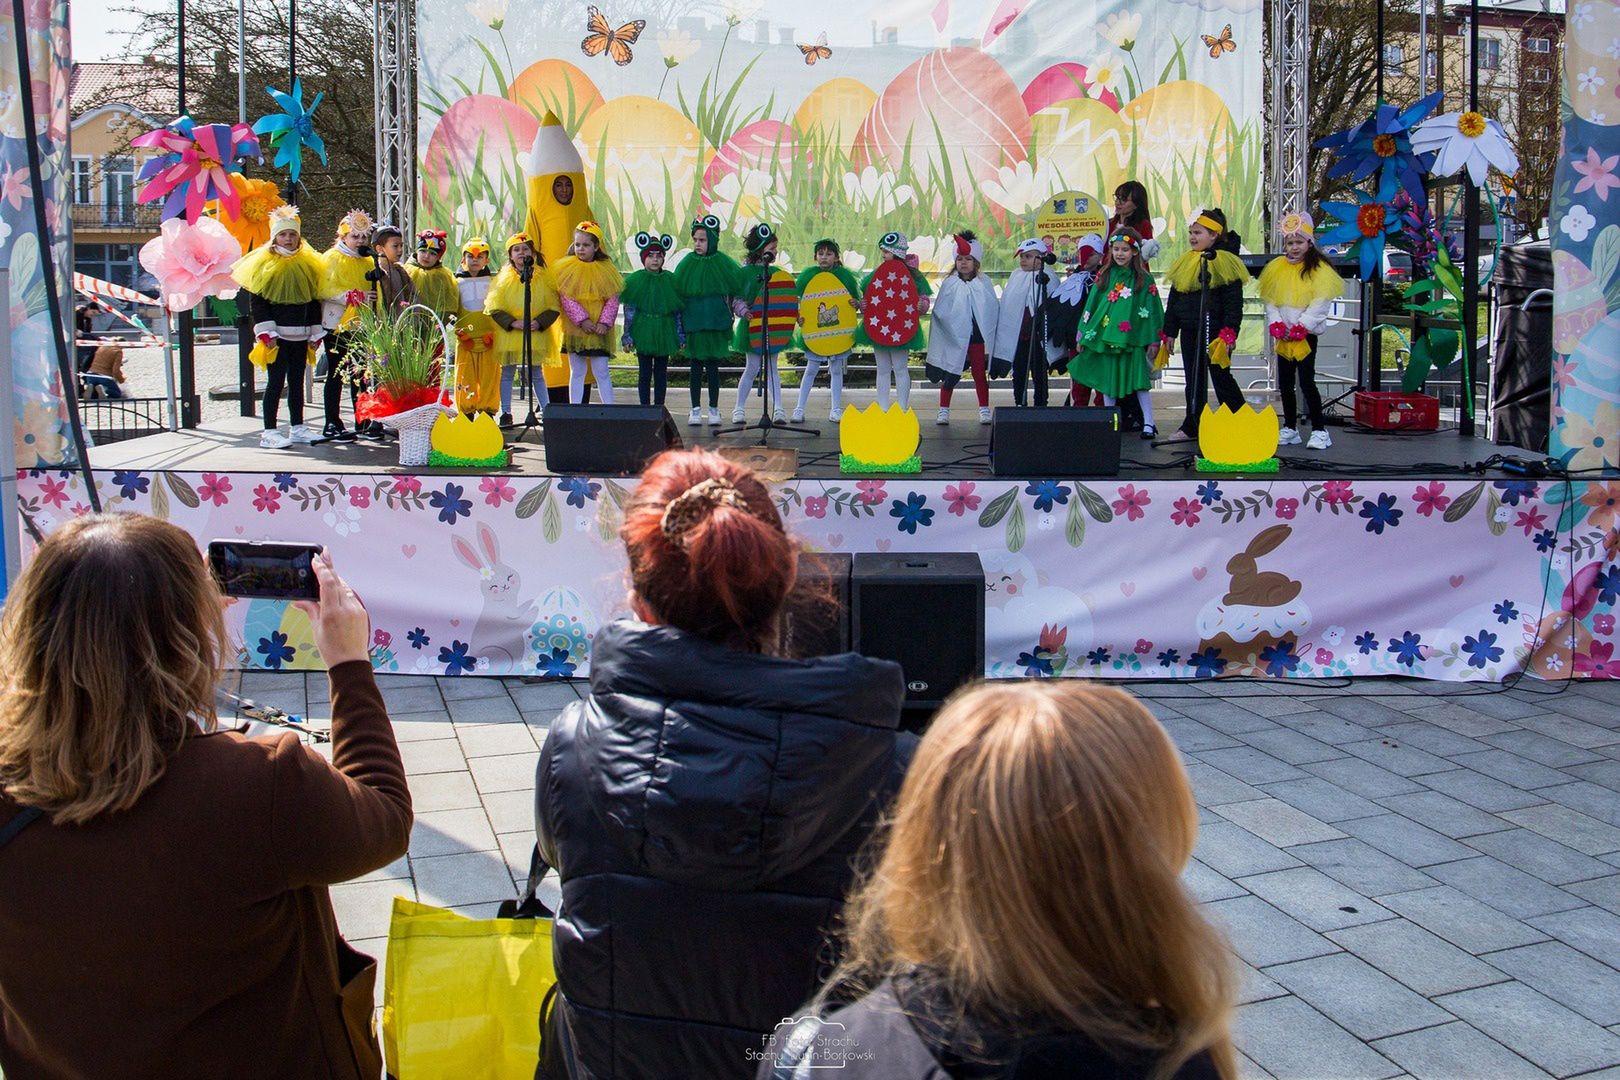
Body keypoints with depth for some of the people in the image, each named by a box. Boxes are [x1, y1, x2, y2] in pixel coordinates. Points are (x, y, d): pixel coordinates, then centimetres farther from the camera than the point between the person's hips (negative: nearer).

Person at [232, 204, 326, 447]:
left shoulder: (307, 264, 12)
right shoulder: (264, 263, -3)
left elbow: (314, 301, 15)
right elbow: (256, 303, -7)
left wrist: (316, 333, 10)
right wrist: (267, 333, -14)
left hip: (300, 335, 5)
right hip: (277, 335, -5)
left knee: (297, 381, 10)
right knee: (276, 381, -6)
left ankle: (298, 428, 17)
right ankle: (269, 432, -2)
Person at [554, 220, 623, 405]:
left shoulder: (606, 270, 2)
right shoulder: (567, 269, 0)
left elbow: (612, 300, 0)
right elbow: (566, 299, -7)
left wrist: (604, 322, -13)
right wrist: (582, 320, -16)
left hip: (599, 331, 0)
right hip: (575, 329, 0)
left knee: (601, 371, 0)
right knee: (577, 372, 8)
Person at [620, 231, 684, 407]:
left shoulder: (671, 280, 4)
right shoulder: (635, 280, -2)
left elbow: (678, 311, 7)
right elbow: (628, 310, -1)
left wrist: (680, 336, 5)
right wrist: (628, 336, -5)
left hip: (664, 333, 2)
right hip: (643, 332, -2)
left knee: (661, 373, 7)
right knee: (645, 372, 3)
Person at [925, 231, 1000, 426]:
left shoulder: (985, 284, 2)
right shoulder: (949, 284, 1)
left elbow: (994, 311, 2)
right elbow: (939, 312, -2)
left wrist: (989, 333, -5)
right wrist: (952, 327, -10)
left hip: (977, 337, 0)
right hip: (954, 339, 0)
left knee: (979, 373, 7)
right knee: (950, 375, 4)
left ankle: (984, 410, 16)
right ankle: (944, 410, 12)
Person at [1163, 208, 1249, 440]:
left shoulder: (1224, 263, -8)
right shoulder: (1184, 264, 11)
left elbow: (1234, 303, -12)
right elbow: (1173, 301, 16)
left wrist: (1229, 333, -18)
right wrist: (1169, 332, 12)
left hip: (1214, 331, -7)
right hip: (1190, 331, 7)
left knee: (1221, 376, -2)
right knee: (1193, 380, 12)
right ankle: (1192, 426, 19)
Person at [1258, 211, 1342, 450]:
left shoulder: (1319, 269, -7)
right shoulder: (1276, 268, 7)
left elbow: (1320, 305, -13)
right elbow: (1270, 301, 7)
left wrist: (1300, 328, -19)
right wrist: (1276, 325, -7)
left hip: (1306, 335, -6)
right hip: (1283, 336, 6)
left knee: (1306, 381, -10)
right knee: (1285, 383, 10)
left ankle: (1319, 430, -4)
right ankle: (1290, 429, 21)